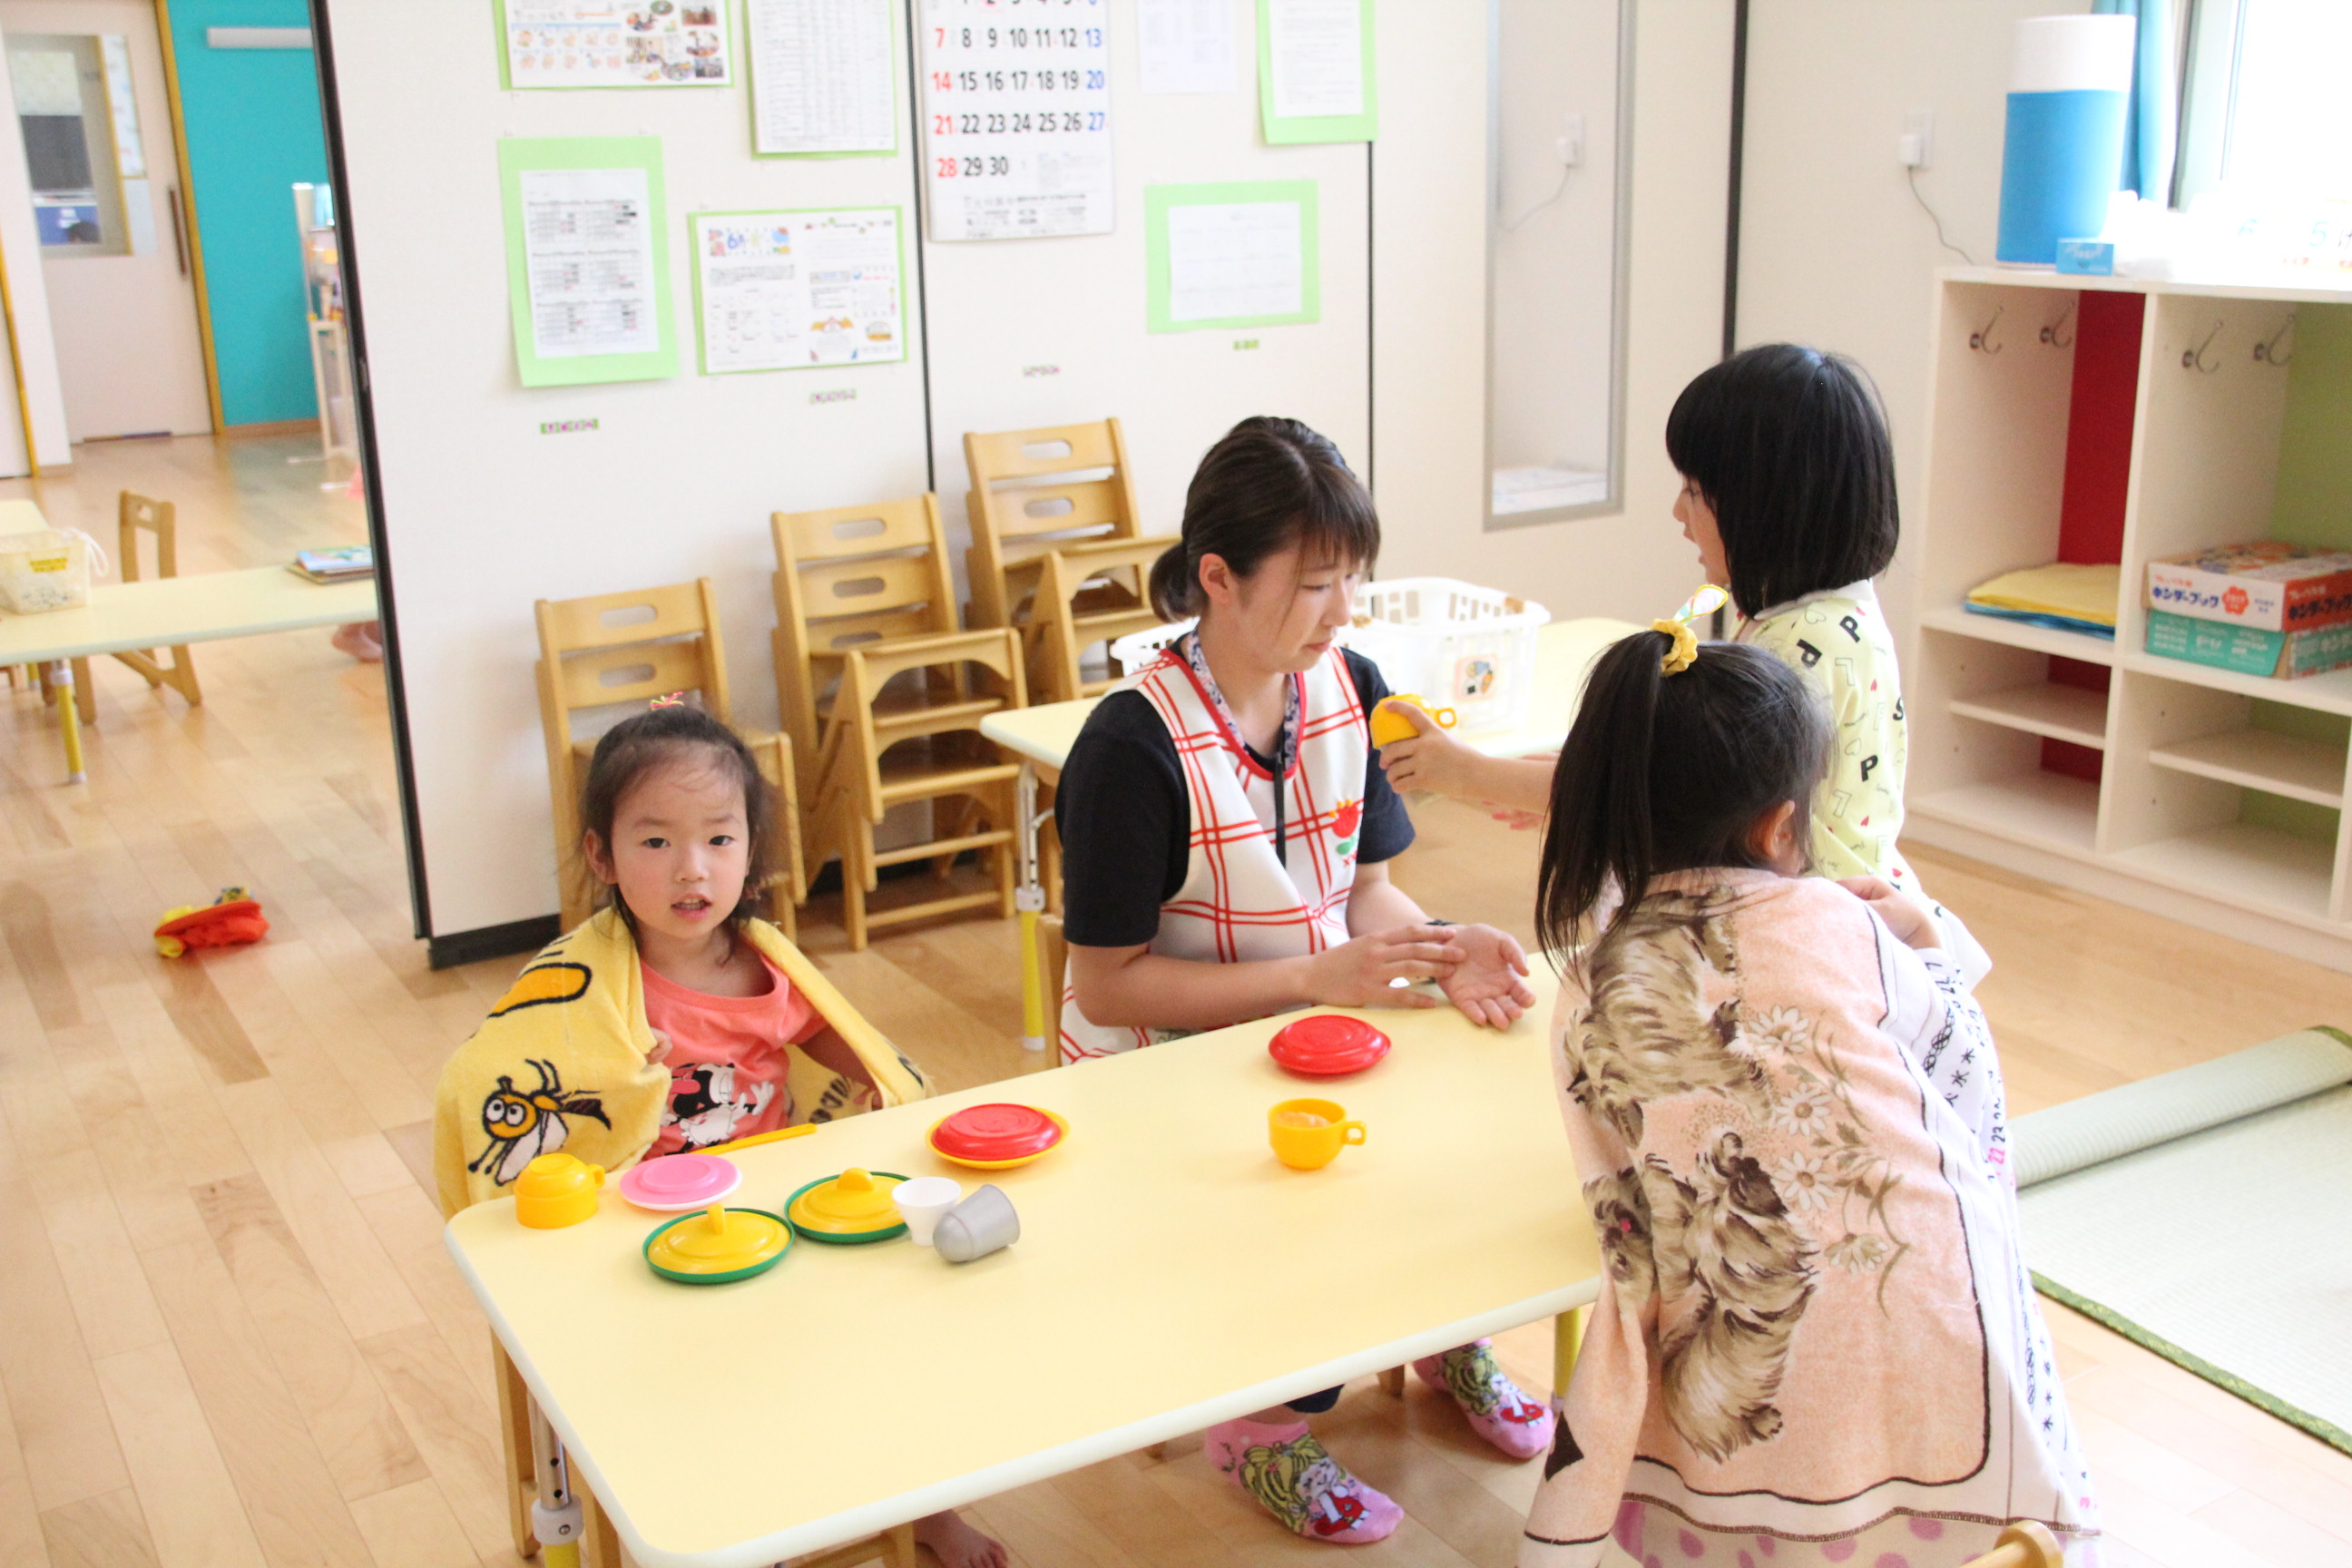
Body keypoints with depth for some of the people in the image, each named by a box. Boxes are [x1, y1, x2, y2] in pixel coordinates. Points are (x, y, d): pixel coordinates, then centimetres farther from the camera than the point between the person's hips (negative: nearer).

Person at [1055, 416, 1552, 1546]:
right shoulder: (1134, 748, -21)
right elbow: (1108, 986, -19)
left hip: (1310, 1030, 6)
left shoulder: (1348, 690, -1)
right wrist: (1321, 977, -24)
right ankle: (1256, 1422, -1)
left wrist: (1436, 949, -15)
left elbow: (1360, 888, 7)